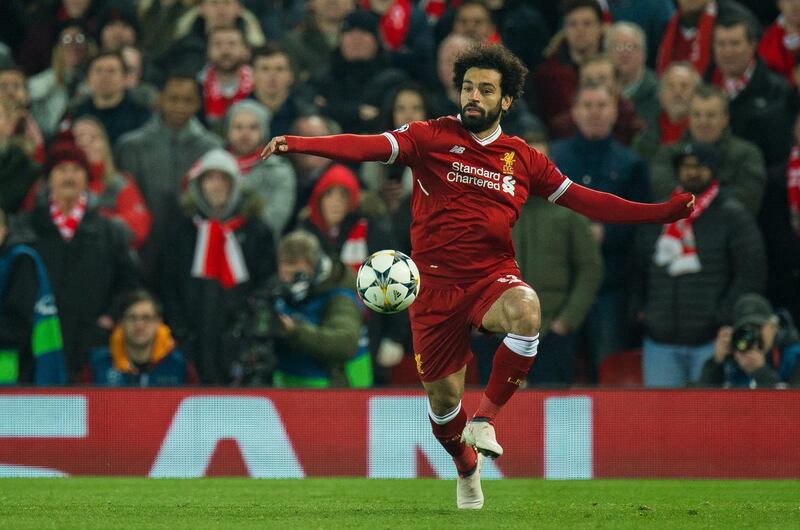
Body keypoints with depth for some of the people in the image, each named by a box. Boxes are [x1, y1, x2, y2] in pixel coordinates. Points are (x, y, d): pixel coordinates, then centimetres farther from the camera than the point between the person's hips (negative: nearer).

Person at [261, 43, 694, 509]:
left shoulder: (522, 158, 8)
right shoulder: (432, 138, -1)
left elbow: (583, 200, 11)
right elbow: (369, 147, -15)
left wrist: (666, 212, 5)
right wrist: (297, 144, -31)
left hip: (493, 275, 1)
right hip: (436, 281, -1)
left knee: (526, 311, -34)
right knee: (443, 394, 4)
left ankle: (486, 418, -19)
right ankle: (467, 469, 36)